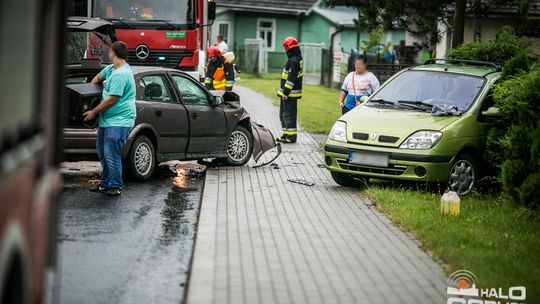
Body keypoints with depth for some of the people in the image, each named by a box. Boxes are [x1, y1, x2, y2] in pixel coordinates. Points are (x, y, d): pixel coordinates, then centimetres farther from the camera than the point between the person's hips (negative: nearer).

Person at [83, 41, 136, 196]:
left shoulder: (121, 75, -21)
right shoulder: (111, 69, 10)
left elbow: (111, 100, -21)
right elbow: (98, 77, 33)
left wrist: (93, 112, -12)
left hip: (119, 122, -11)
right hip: (107, 120, 11)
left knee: (111, 154, -10)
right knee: (102, 151, 17)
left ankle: (115, 186, 0)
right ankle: (105, 183, 27)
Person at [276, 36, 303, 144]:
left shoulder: (294, 60, -18)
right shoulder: (296, 58, 15)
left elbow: (291, 78, -23)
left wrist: (286, 91, -22)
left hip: (290, 94, -11)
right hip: (287, 93, 11)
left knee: (288, 115, -6)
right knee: (283, 114, 17)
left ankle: (291, 136, -2)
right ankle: (286, 135, 24)